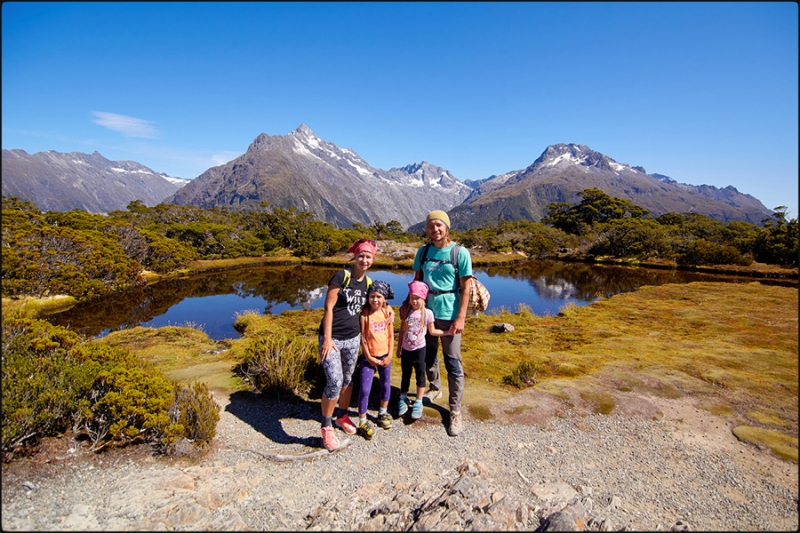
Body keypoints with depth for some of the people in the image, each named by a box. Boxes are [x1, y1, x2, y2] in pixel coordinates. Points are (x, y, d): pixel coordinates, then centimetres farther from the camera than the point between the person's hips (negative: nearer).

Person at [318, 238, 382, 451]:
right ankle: (326, 427, 10)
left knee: (348, 379, 16)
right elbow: (328, 308, -13)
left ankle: (342, 416, 37)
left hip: (353, 338, 6)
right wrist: (327, 338, -16)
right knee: (334, 381, -10)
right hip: (332, 337, -6)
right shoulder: (341, 276, -13)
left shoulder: (368, 283, 5)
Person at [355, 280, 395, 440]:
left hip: (384, 356, 4)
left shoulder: (388, 313, -4)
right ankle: (362, 422, 11)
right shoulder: (364, 314, -12)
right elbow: (362, 337, -9)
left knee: (386, 385, 17)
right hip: (369, 356, -3)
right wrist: (368, 357, -9)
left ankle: (383, 413, 40)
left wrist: (389, 355, -3)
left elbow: (391, 336, 2)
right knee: (364, 389, -6)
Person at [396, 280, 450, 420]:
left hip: (419, 350, -2)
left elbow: (432, 331, -2)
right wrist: (399, 348, 9)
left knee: (420, 375, 8)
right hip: (406, 349, 3)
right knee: (405, 375, 16)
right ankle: (403, 400, 32)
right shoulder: (406, 312, -3)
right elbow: (402, 331, 5)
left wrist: (448, 332, -14)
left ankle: (418, 403, 22)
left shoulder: (427, 313, -9)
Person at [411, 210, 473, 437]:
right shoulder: (423, 252, 4)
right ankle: (434, 389, 44)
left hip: (449, 314, -4)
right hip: (426, 311, 4)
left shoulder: (460, 253, -8)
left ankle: (455, 411, 14)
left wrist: (461, 318, -14)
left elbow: (465, 288, -9)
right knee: (428, 356, 18)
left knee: (453, 363, 1)